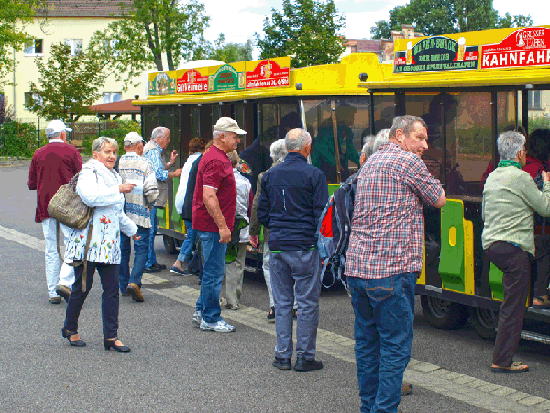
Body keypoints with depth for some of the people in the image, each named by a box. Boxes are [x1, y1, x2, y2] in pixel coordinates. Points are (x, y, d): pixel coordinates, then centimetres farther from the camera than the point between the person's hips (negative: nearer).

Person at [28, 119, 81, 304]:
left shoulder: (38, 154, 9)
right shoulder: (71, 151, -2)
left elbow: (31, 184, 11)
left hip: (45, 207, 4)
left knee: (51, 250, 8)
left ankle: (53, 292, 8)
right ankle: (65, 281, -13)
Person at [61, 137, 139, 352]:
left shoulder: (115, 177, 21)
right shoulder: (88, 173, -5)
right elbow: (90, 196, -27)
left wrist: (131, 229, 44)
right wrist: (118, 190, -20)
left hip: (109, 244, 7)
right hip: (88, 242, -7)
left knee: (112, 288, 1)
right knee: (82, 286, 0)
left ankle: (111, 336, 4)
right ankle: (70, 329, 19)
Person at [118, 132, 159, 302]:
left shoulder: (116, 164, 3)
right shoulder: (144, 164, -6)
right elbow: (152, 190, -13)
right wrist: (150, 204, 6)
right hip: (139, 213, -4)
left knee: (122, 249, 13)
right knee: (141, 249, 1)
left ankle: (123, 285, 18)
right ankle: (134, 282, -15)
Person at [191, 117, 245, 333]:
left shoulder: (218, 157, 16)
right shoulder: (215, 161, -17)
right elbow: (209, 197, -24)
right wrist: (222, 226, -24)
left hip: (211, 225, 11)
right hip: (213, 225, -11)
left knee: (212, 271, 17)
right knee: (214, 272, -3)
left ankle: (202, 312, 25)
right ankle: (210, 319, 4)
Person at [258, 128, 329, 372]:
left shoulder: (270, 175, 7)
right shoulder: (314, 175, -8)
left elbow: (262, 214, 10)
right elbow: (321, 214, -8)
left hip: (277, 246, 5)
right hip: (304, 247, -5)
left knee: (282, 303, 11)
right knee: (307, 303, 3)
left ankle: (282, 356, 15)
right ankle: (304, 357, 7)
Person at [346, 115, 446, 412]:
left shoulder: (369, 165, 20)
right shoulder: (407, 161, -6)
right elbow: (439, 200, 2)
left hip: (357, 265, 9)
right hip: (391, 268, -9)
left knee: (366, 342, 15)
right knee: (396, 345, -3)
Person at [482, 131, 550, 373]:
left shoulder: (491, 178, 15)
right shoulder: (521, 177, -10)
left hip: (490, 244, 9)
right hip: (513, 248, -9)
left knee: (511, 303, 14)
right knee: (513, 307, -4)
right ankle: (502, 361, -3)